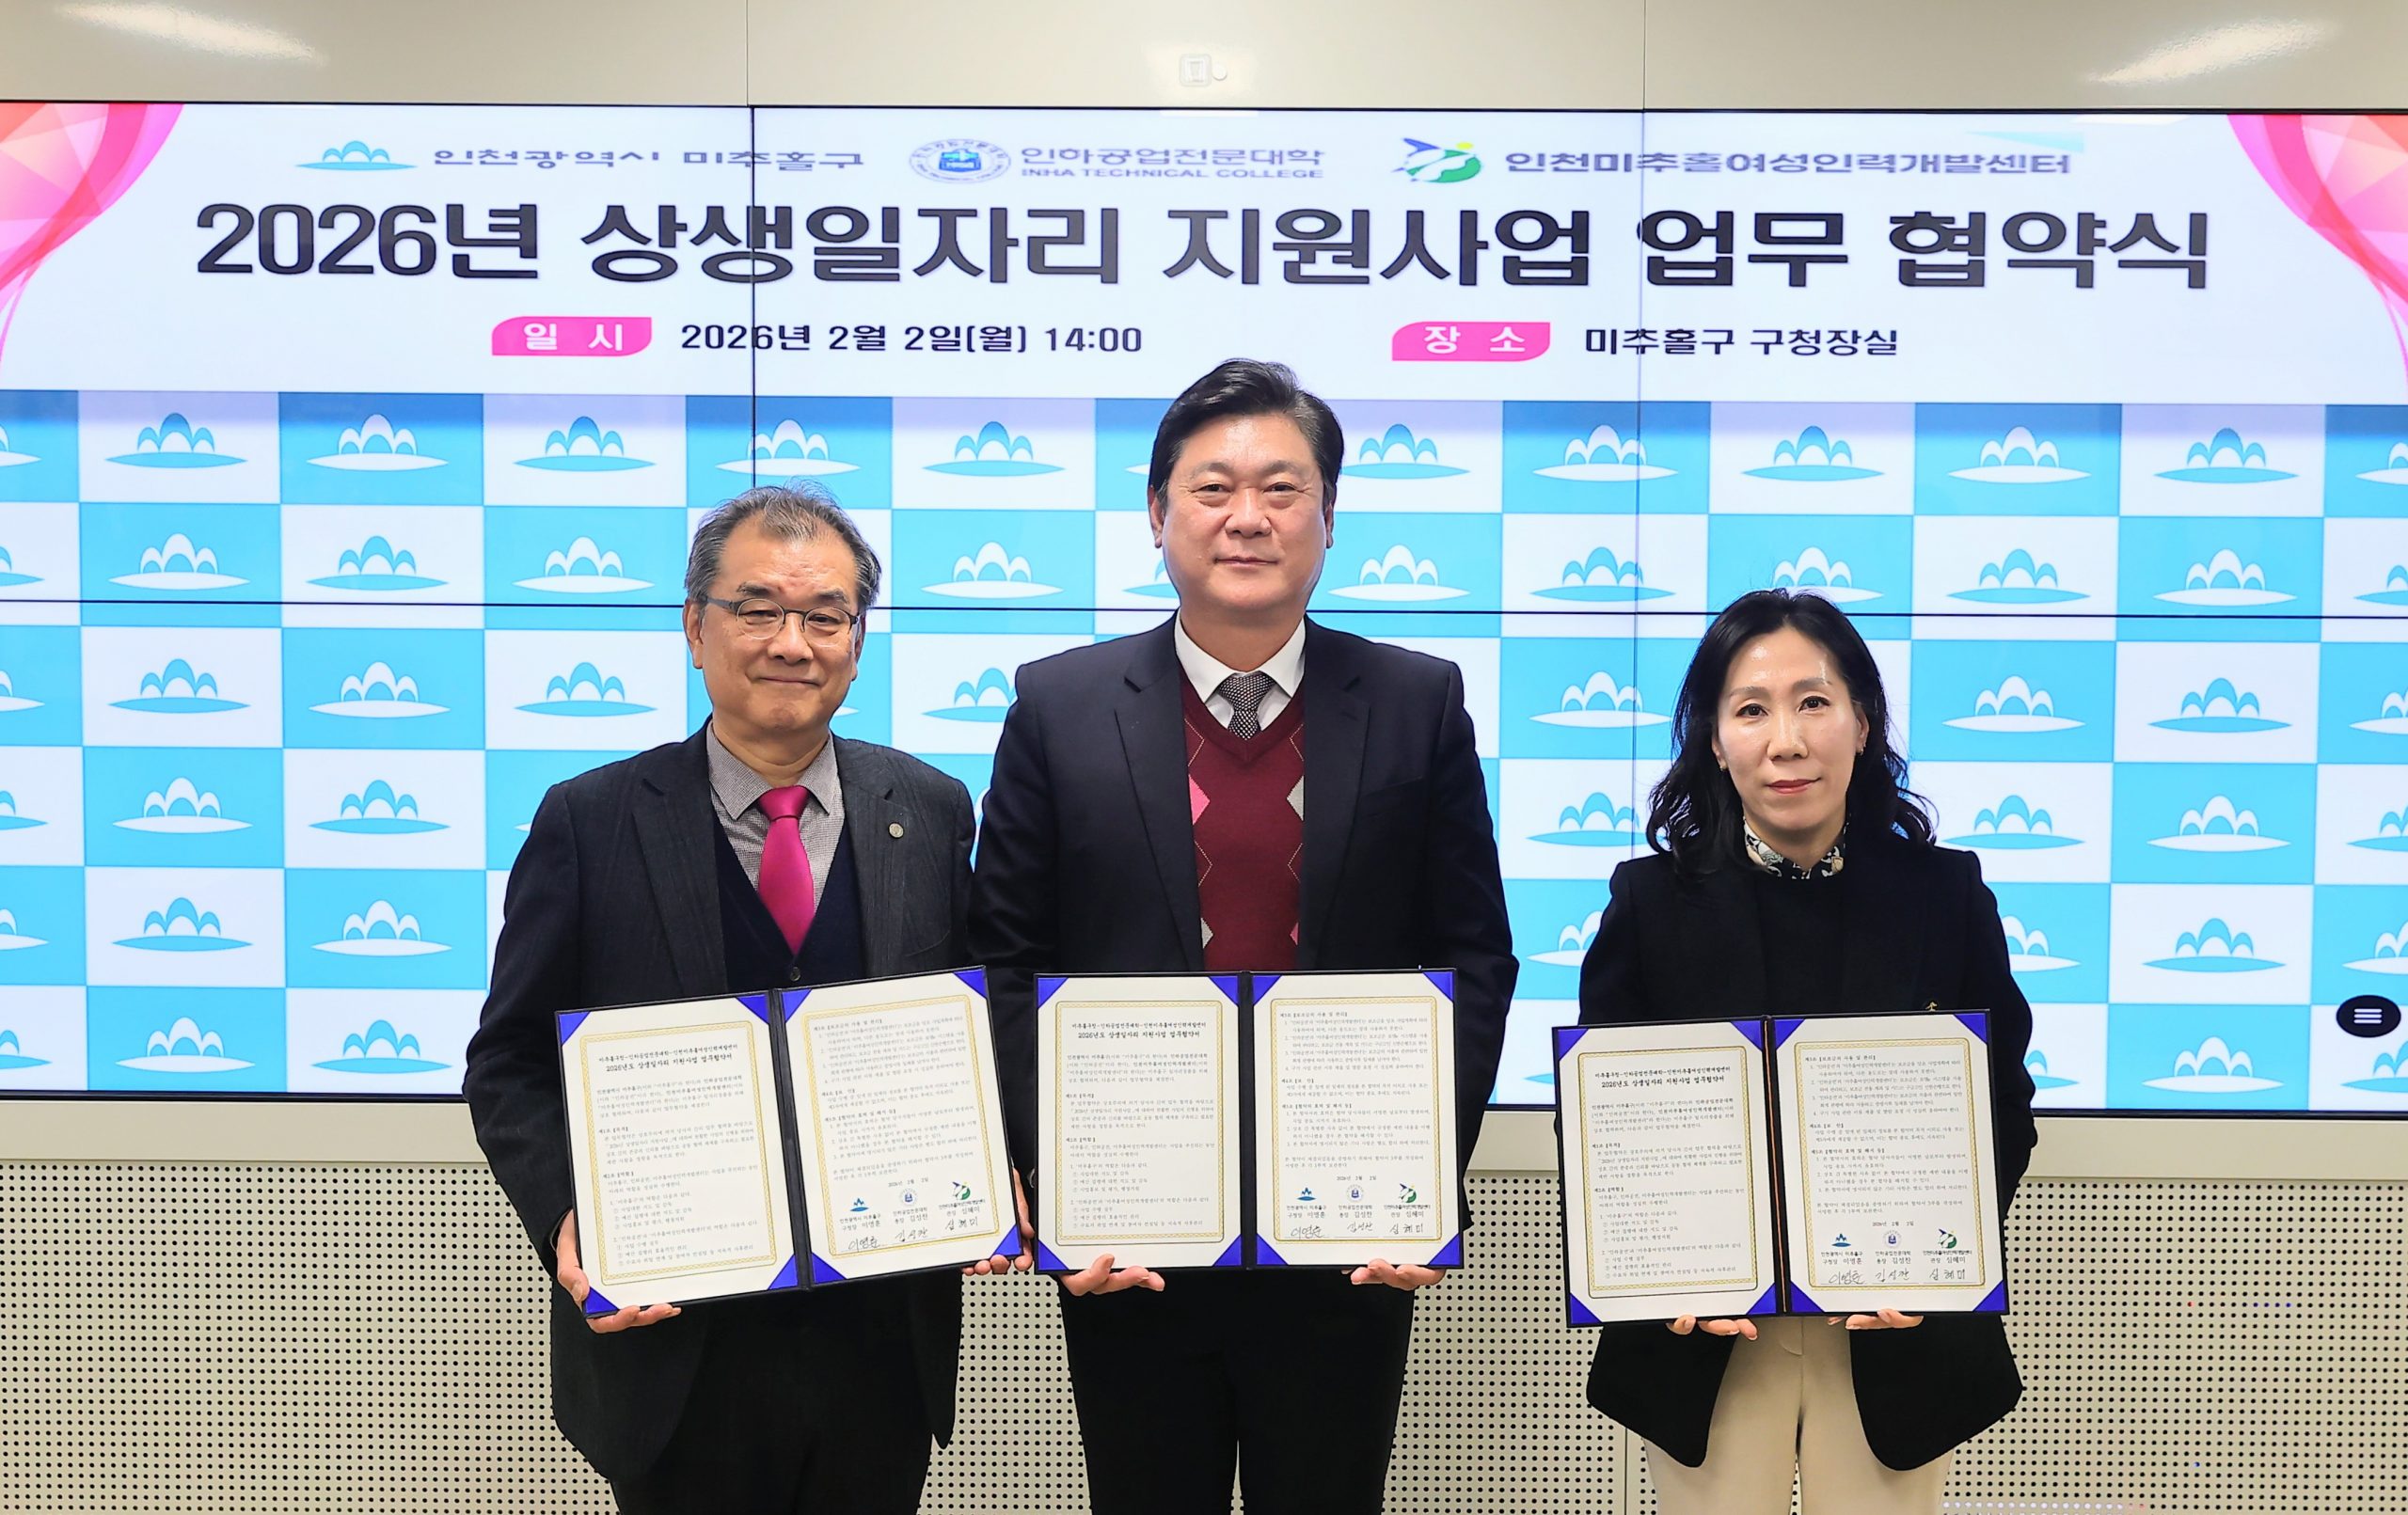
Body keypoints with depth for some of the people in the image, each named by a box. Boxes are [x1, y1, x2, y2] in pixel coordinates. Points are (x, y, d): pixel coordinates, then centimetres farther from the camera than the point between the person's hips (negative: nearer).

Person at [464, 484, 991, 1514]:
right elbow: (509, 1063, -1)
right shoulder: (589, 822, -5)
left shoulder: (930, 812, 1)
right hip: (672, 1345, -2)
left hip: (884, 1341, 2)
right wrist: (567, 1219, -16)